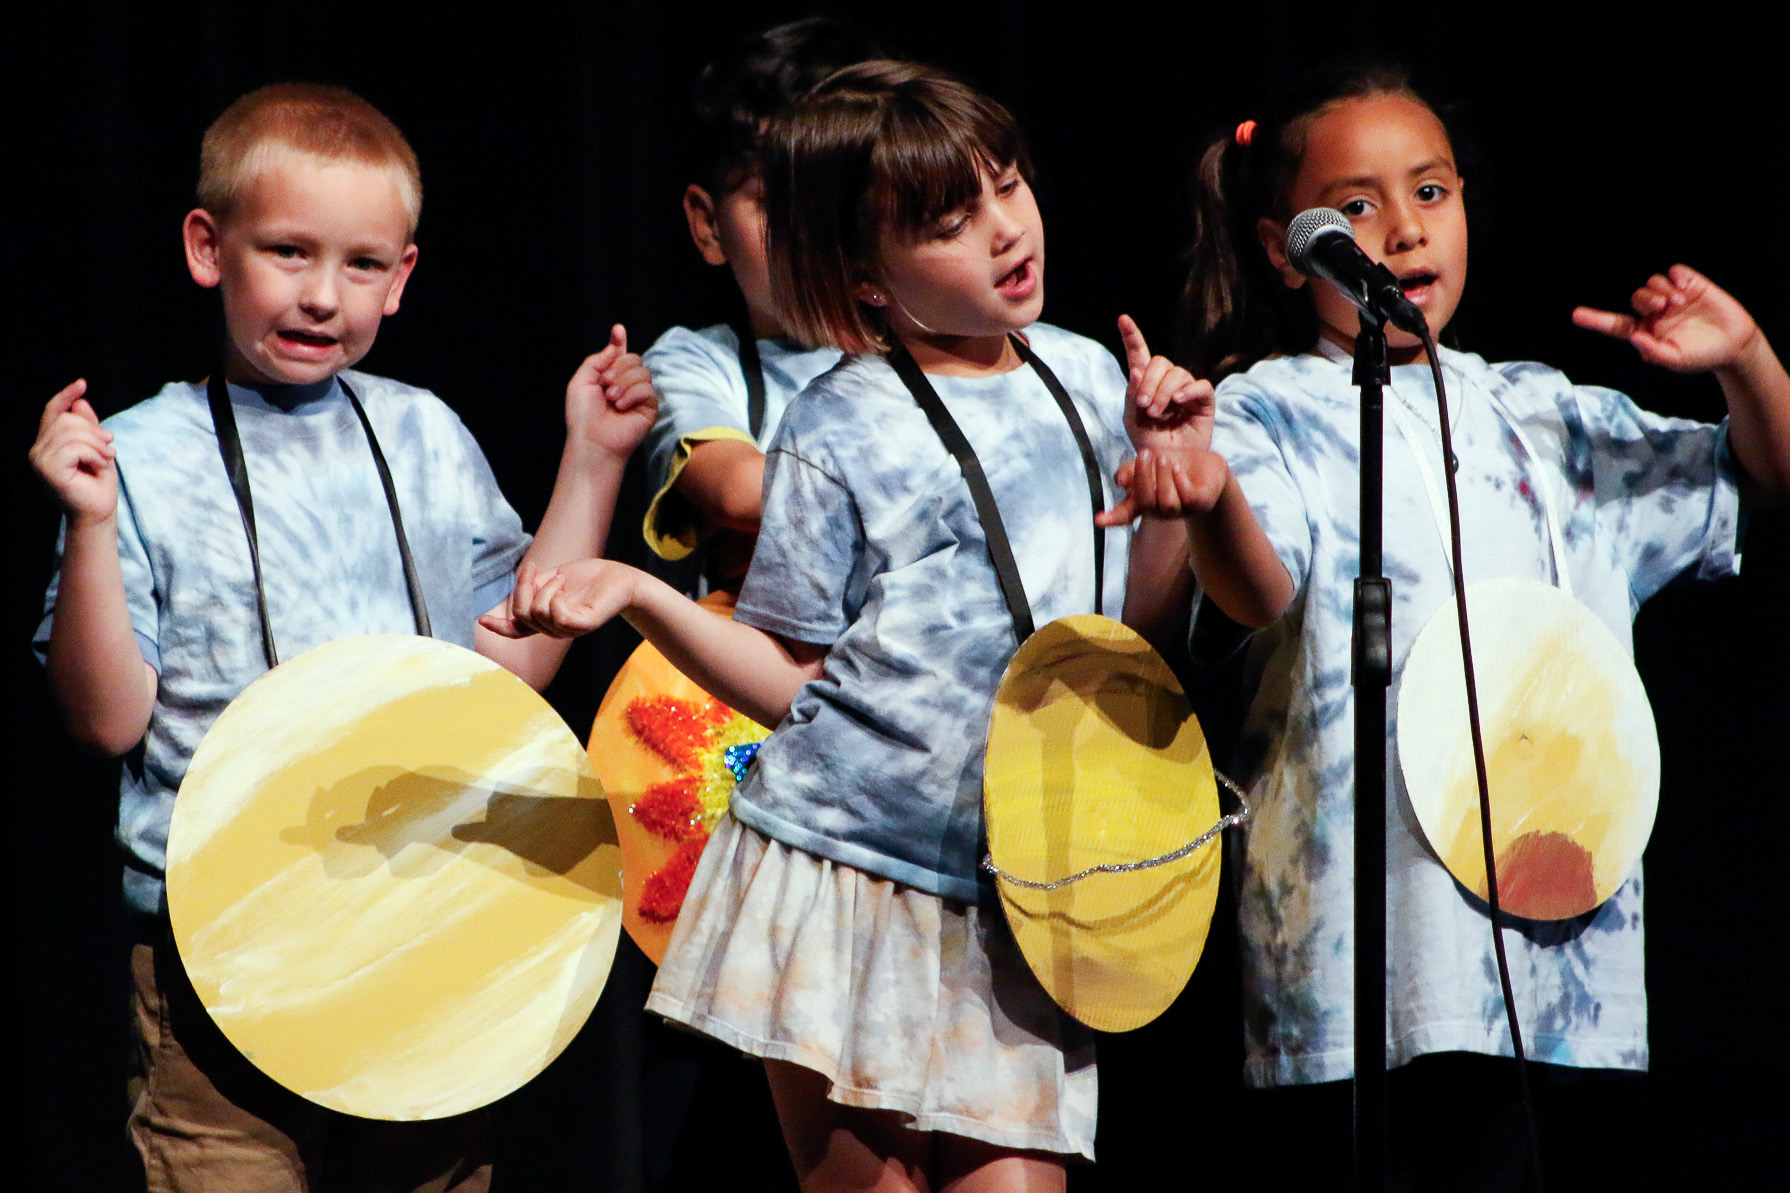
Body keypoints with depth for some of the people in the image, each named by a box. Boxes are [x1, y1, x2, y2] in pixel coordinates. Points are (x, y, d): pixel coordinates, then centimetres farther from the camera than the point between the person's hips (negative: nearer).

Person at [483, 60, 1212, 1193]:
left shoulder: (1089, 381, 7)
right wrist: (639, 595, -14)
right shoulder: (841, 437, -7)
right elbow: (793, 680, -1)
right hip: (841, 881, -3)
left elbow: (1143, 637, 14)